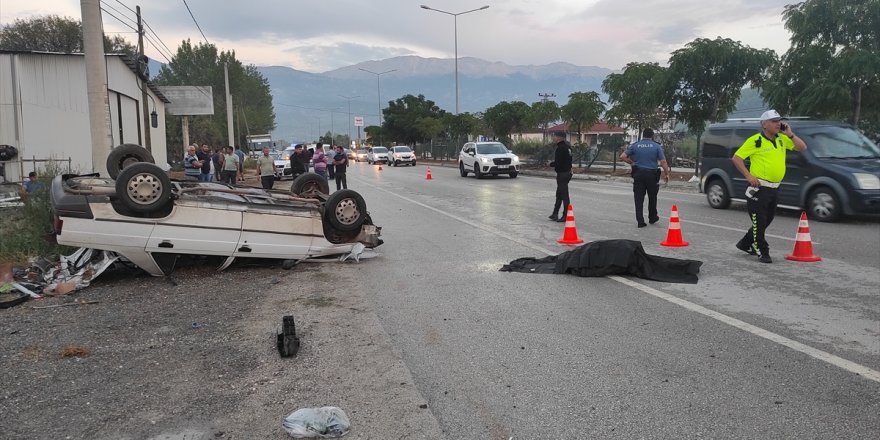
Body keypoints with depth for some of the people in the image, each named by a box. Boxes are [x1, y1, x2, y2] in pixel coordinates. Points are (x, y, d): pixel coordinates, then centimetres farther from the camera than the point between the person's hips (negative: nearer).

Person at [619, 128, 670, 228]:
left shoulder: (635, 146, 3)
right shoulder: (657, 146, -1)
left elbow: (622, 157, -5)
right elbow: (663, 162, -7)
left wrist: (631, 163, 9)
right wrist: (666, 174, 2)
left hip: (638, 174, 1)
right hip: (652, 174, -1)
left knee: (639, 198, 2)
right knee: (652, 197, 17)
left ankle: (640, 221, -2)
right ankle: (652, 218, 29)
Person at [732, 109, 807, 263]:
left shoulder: (782, 139, 10)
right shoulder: (756, 140, -10)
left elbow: (802, 148, 11)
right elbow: (736, 158, -11)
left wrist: (790, 134, -1)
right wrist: (748, 176, -16)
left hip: (774, 188, 8)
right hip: (759, 188, -8)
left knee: (766, 220, 17)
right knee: (759, 222, -3)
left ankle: (745, 244, 32)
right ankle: (763, 252, 6)